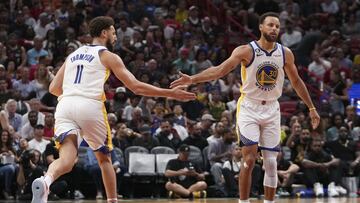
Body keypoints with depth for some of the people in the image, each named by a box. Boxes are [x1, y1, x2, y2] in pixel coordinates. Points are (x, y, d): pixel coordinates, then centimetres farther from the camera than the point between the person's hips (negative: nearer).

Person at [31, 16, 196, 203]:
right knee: (104, 158, 18)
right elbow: (136, 87, 5)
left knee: (66, 161, -12)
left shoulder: (73, 55, 27)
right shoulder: (108, 56, 11)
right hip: (90, 106, -3)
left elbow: (54, 88, 25)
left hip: (65, 105, 4)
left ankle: (44, 182, -43)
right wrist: (171, 93, 11)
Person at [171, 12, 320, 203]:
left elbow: (296, 82, 13)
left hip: (271, 110, 4)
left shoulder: (285, 53, 0)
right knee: (249, 159, -13)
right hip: (249, 108, -4)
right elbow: (219, 70, -20)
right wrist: (192, 79, -32)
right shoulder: (246, 51, -13)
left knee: (271, 162, 2)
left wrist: (311, 108, 14)